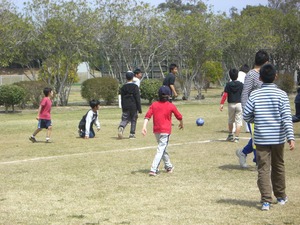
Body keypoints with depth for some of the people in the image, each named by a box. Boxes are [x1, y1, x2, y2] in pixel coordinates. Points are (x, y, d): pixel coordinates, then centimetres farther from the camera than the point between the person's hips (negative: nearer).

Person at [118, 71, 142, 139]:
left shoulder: (123, 87, 6)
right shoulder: (135, 87, -6)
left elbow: (122, 98, 11)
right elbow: (137, 98, -8)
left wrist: (123, 108, 18)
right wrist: (139, 108, -4)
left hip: (125, 107, 3)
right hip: (133, 106, -3)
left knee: (124, 119, 3)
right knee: (133, 120, 8)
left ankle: (121, 127, -26)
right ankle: (132, 134, 10)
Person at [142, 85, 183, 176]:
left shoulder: (154, 105, 3)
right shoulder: (171, 106, -3)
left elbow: (147, 116, -7)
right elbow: (179, 116, 8)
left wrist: (144, 127, -11)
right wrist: (181, 124, 28)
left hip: (156, 130, 4)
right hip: (165, 131, -4)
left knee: (163, 148, 22)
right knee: (160, 150, -7)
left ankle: (169, 166, 36)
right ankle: (153, 170, -19)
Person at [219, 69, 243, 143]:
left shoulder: (228, 84, -2)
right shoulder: (241, 84, -1)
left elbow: (225, 94, -8)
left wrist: (221, 104, -9)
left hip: (231, 104, 1)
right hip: (239, 104, -1)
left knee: (230, 121, 20)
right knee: (238, 122, -1)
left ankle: (230, 135, 28)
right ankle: (236, 137, -7)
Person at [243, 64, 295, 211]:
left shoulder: (254, 95, -4)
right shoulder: (281, 94, -5)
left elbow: (246, 115, -2)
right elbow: (286, 117, -11)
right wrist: (291, 137, -13)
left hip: (261, 138, -1)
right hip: (278, 138, 1)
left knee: (263, 169, 0)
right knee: (278, 167, 17)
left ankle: (266, 200, -10)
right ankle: (281, 197, 30)